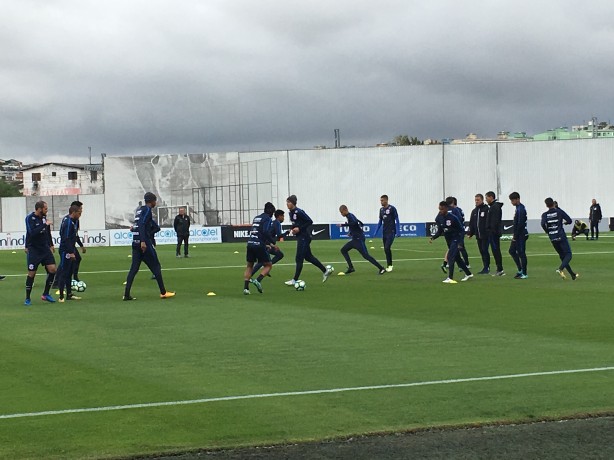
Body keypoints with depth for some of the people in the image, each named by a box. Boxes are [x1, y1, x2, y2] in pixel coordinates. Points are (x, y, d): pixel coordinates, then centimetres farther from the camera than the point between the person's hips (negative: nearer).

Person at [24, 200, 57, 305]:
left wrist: (51, 244, 23)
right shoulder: (30, 218, -15)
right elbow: (32, 232, -29)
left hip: (45, 248, 6)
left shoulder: (44, 217, 5)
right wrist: (45, 225, -26)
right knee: (31, 273, -3)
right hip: (34, 250, -6)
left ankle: (45, 294, 12)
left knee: (52, 269, -3)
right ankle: (27, 298, 11)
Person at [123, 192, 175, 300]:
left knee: (134, 268, 5)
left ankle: (127, 294, -3)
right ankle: (163, 293, 5)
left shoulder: (139, 210, 18)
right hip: (145, 243, -8)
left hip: (135, 243, 8)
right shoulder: (147, 210, -8)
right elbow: (142, 225, -19)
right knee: (156, 266, 2)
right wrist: (143, 241, -24)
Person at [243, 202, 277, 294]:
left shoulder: (256, 218, 20)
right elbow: (266, 232, -18)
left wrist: (268, 243, 27)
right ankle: (258, 280, -13)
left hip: (250, 243, 7)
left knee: (249, 266, 18)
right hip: (259, 245, -7)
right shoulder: (267, 219, -3)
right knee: (268, 265, 9)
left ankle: (245, 287, 6)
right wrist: (273, 241, -3)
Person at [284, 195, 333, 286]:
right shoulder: (291, 213, 8)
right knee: (308, 256, 16)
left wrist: (299, 228, -20)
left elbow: (309, 221, -19)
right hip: (300, 237, 10)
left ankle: (295, 280, -1)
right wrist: (293, 229, 3)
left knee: (299, 259, -5)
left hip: (304, 237, -10)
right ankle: (325, 270, 26)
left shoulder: (298, 212, -19)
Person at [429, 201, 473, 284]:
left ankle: (450, 278, -22)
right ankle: (468, 274, 31)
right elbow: (440, 231, 8)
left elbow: (461, 230, -13)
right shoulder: (438, 218, -2)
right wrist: (433, 237, -10)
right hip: (448, 240, 7)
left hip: (455, 239, -7)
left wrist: (460, 242, -20)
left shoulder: (453, 218, -20)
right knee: (457, 258, 15)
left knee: (450, 257, -20)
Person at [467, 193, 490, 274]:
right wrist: (470, 233, 9)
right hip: (478, 235, 7)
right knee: (481, 251, 9)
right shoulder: (474, 211, 15)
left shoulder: (486, 209, -8)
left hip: (485, 235, -7)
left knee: (485, 250, -8)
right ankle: (485, 268, 13)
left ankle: (487, 267, -3)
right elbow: (471, 223, 17)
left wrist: (489, 232, -19)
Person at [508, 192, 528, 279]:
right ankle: (520, 270, 21)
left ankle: (524, 274, 1)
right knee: (512, 251, 15)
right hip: (518, 235, 10)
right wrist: (515, 234, 15)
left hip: (521, 235, -10)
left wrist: (515, 236, -17)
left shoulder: (520, 209, -17)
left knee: (521, 253, -5)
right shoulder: (519, 208, 14)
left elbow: (520, 224, -21)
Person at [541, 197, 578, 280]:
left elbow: (543, 224, -15)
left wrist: (547, 232, 2)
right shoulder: (559, 212, -1)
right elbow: (569, 220, -3)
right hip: (561, 237, -4)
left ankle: (572, 274, 16)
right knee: (568, 255, -3)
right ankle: (560, 269, -29)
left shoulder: (545, 215, 2)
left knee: (562, 256, 13)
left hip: (552, 238, 4)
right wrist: (565, 222, 20)